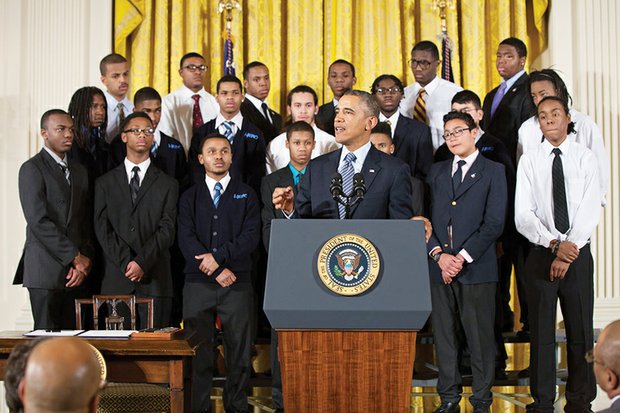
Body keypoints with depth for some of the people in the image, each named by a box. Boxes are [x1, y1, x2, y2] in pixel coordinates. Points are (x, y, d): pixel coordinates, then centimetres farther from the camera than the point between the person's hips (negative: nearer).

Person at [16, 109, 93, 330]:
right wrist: (75, 257, -12)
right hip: (45, 270, -6)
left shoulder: (79, 171, 18)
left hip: (75, 271, 6)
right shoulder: (32, 169, -4)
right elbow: (38, 221, -13)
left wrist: (85, 259, 0)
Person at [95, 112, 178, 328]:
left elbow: (167, 230, 1)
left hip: (154, 280, 0)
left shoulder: (167, 184, 12)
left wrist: (142, 262, -12)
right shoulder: (105, 183, 14)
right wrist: (125, 262, -10)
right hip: (116, 280, 1)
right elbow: (102, 228, 4)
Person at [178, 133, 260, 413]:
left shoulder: (246, 195, 11)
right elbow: (186, 239, 0)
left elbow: (251, 235, -1)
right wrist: (217, 271, -11)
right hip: (198, 283, 1)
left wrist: (219, 256, -13)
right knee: (198, 350, 1)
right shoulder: (189, 197, 13)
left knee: (238, 349, 1)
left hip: (237, 284, 0)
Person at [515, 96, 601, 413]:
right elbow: (523, 216, -5)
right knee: (541, 333, 4)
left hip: (578, 255, 0)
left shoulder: (586, 158, 2)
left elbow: (590, 211, -6)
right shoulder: (529, 161, 3)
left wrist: (570, 250, -15)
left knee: (581, 331, 5)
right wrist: (554, 244, -17)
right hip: (541, 255, 0)